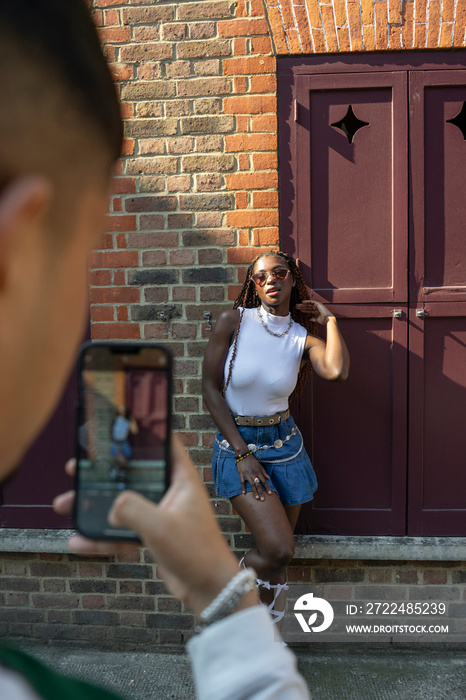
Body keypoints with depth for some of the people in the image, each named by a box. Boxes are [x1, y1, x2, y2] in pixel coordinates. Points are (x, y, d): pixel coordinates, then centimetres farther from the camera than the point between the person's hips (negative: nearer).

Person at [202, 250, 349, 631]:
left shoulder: (303, 337, -3)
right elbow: (210, 387, -8)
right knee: (277, 548, -14)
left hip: (285, 445, 3)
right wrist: (242, 453, -12)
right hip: (236, 445, -3)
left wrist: (329, 318, -10)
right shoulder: (233, 321, -9)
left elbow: (337, 371, -25)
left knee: (278, 554, 11)